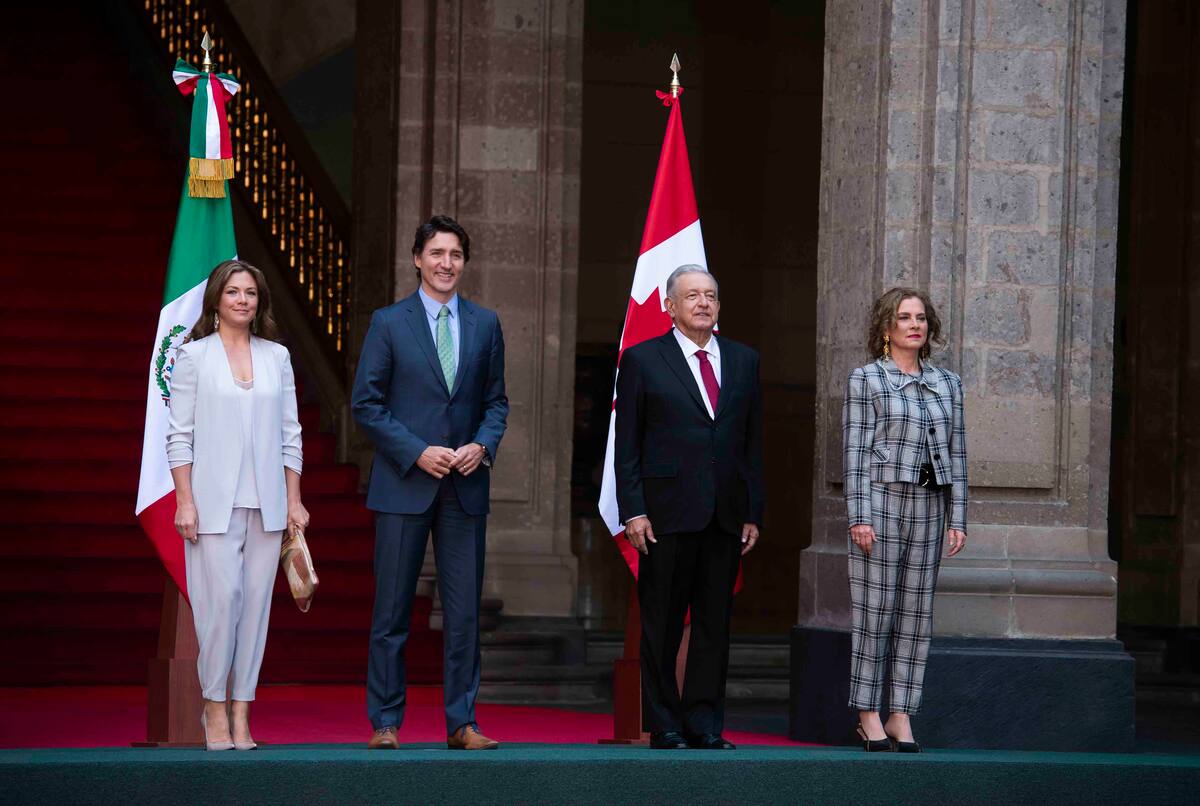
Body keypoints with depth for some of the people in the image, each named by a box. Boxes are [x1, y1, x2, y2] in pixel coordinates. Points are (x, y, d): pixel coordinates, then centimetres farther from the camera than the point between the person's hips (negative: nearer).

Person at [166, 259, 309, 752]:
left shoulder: (277, 357, 12)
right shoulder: (193, 356, 3)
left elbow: (290, 434, 12)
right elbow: (179, 435, -1)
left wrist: (294, 502, 7)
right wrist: (184, 501, -8)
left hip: (266, 502, 3)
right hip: (214, 501, -3)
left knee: (256, 601, 0)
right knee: (221, 599, -9)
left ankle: (241, 713, 4)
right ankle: (214, 708, 3)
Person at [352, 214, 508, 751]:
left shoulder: (485, 324, 10)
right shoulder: (389, 323, 1)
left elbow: (496, 401, 14)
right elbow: (366, 403, -2)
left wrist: (483, 445, -6)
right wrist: (417, 452, -12)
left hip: (465, 485, 3)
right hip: (404, 484, -3)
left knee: (464, 611, 3)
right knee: (392, 610, 0)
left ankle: (462, 723, 9)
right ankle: (385, 722, 6)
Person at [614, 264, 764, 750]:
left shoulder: (744, 361, 13)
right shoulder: (642, 360, 2)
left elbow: (753, 442, 13)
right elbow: (627, 446, 0)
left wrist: (753, 512, 7)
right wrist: (633, 511, -8)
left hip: (725, 516, 4)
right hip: (668, 511, -3)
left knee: (715, 622, 4)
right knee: (662, 624, 1)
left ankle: (705, 725, 8)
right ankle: (665, 726, 7)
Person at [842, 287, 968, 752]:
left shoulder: (947, 383, 13)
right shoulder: (865, 380, 1)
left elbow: (956, 453, 13)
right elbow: (855, 452, -4)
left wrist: (957, 519, 7)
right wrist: (859, 516, -11)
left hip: (928, 506, 4)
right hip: (880, 500, -4)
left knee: (916, 612, 4)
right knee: (873, 609, -3)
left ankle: (901, 715, 7)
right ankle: (868, 715, 3)